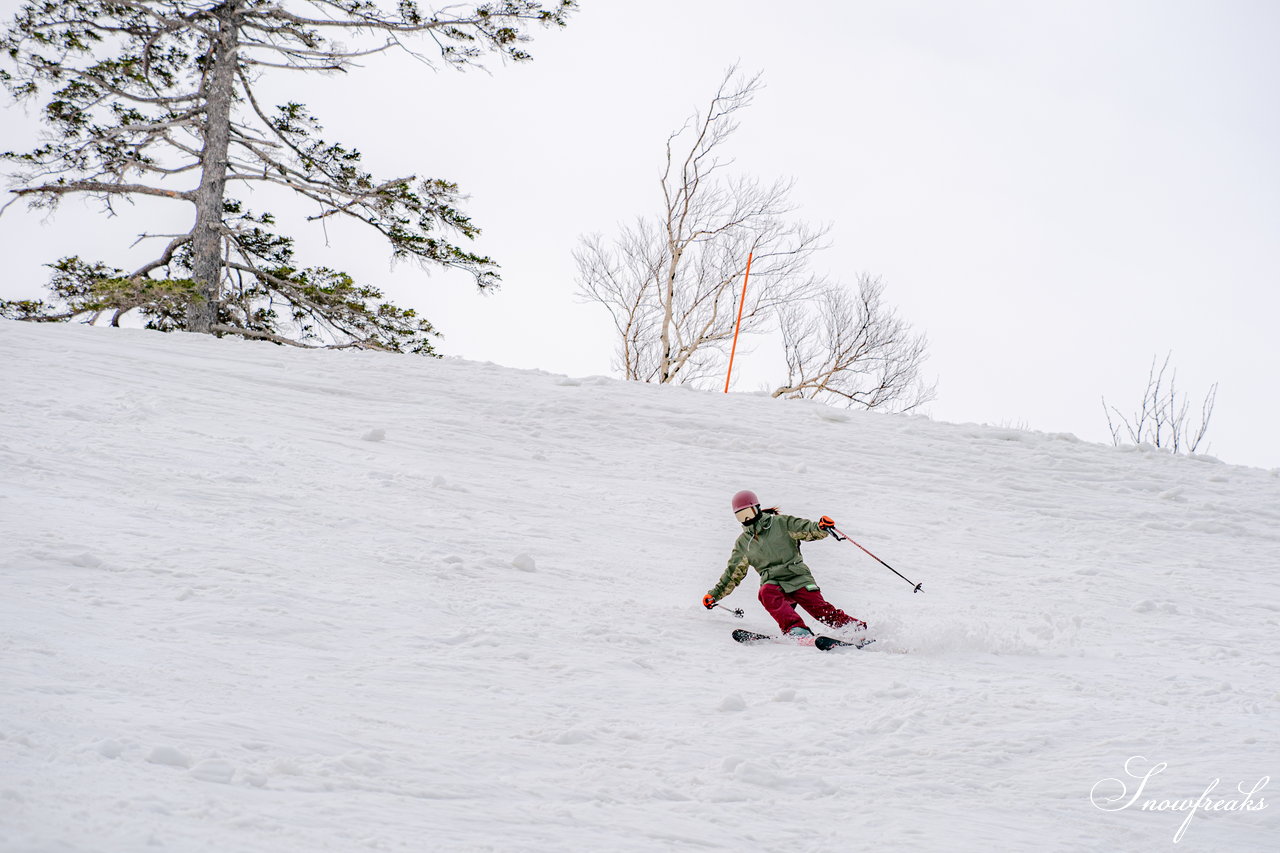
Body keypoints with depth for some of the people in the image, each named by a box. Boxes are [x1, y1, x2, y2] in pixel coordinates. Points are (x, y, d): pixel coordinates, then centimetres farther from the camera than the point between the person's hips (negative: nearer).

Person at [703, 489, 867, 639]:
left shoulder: (781, 523, 6)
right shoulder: (743, 543, 18)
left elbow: (807, 530, -3)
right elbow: (734, 573, 26)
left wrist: (821, 527, -27)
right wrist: (715, 594, 23)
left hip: (798, 577, -2)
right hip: (772, 582, 2)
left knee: (820, 608, -21)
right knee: (767, 593, -34)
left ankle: (858, 628, -14)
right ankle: (795, 629, -47)